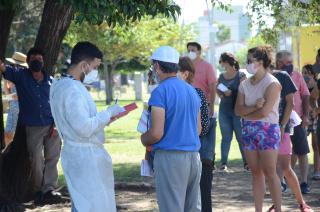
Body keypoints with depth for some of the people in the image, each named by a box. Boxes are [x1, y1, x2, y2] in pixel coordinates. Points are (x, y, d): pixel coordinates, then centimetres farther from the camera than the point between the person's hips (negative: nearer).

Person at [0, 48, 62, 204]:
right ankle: (39, 190, 10)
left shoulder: (50, 81, 8)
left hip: (51, 127, 2)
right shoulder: (21, 76, 2)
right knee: (36, 160, 0)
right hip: (32, 127, -2)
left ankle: (49, 189, -8)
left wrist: (56, 124, -4)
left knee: (52, 158, -6)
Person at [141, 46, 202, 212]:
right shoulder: (191, 91, 12)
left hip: (169, 156, -7)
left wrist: (144, 139, 4)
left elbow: (157, 133, -16)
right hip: (193, 156, 7)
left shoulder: (160, 92, -11)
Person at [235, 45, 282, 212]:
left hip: (267, 130, -6)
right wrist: (254, 107, -17)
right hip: (248, 130, 6)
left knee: (269, 172, -7)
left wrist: (246, 113, -2)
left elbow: (264, 112, -17)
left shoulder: (272, 84, -9)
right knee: (256, 172, 7)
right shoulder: (245, 84, 9)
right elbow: (238, 110, 0)